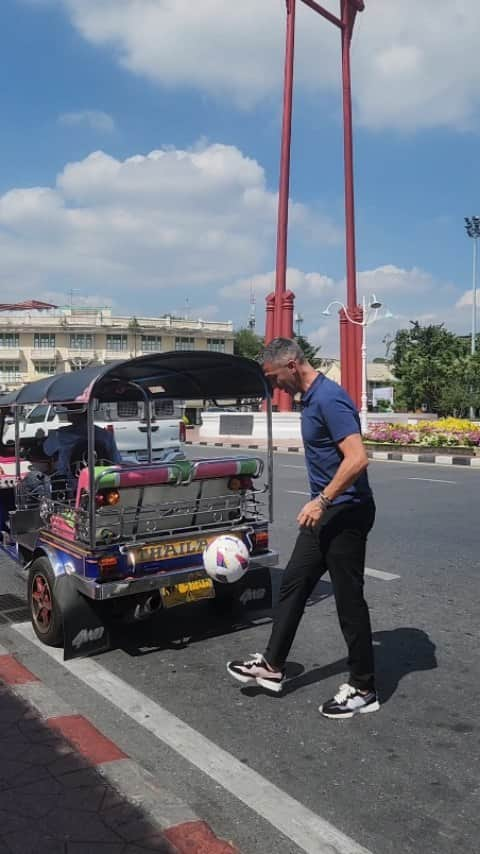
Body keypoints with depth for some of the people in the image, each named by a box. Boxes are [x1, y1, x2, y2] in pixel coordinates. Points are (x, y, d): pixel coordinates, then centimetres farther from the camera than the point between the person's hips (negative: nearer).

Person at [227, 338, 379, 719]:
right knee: (294, 583, 15)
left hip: (346, 512, -10)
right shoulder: (311, 398, 11)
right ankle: (273, 666, 28)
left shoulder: (329, 398, -20)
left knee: (349, 599, 1)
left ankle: (363, 689, 16)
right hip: (326, 512, 10)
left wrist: (322, 500, -26)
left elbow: (357, 458, -28)